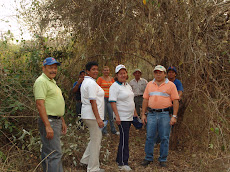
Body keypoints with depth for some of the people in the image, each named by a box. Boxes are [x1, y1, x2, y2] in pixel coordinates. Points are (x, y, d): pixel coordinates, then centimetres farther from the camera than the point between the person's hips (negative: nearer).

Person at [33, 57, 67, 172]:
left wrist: (62, 121, 23)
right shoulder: (41, 81, -12)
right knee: (55, 154, -11)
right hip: (49, 121, -10)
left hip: (56, 120, 10)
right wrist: (48, 126, -26)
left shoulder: (52, 82, 20)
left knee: (47, 152, 16)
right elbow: (40, 104, -21)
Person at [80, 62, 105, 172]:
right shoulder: (91, 83, -16)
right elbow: (92, 101, -22)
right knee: (95, 141, -2)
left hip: (88, 115, 11)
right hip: (92, 115, -11)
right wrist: (98, 118, -24)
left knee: (97, 137, 21)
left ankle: (85, 160, 28)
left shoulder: (86, 82, 17)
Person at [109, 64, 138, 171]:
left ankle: (119, 159, 23)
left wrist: (135, 113, 21)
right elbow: (112, 102, -17)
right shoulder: (115, 86, -10)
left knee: (124, 139, 13)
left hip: (129, 117, 8)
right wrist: (117, 116, -24)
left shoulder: (128, 85, 16)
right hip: (122, 117, -8)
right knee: (124, 139, -8)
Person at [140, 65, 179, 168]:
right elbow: (145, 100, 13)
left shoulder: (170, 85, 1)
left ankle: (163, 160, 16)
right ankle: (148, 158, 18)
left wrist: (174, 116, -8)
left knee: (164, 138, 3)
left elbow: (175, 101, -2)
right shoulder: (149, 84, 12)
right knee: (149, 137, 5)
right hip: (151, 114, 3)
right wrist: (143, 114, 7)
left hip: (164, 114, -3)